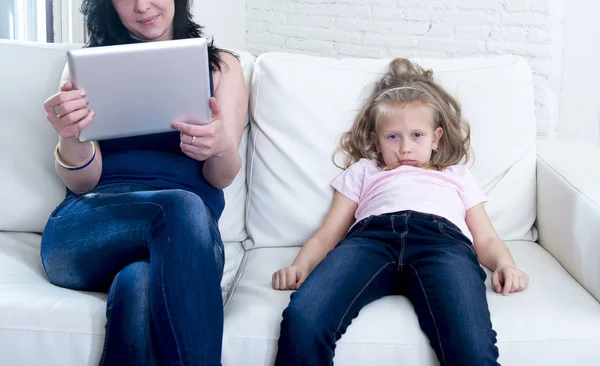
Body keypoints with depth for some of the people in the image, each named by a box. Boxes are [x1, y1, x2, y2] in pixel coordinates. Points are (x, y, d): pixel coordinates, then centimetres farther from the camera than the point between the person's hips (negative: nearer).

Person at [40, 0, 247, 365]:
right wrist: (70, 139, -19)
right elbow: (82, 183, 5)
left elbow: (223, 177, 5)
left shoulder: (221, 66, 17)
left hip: (182, 238, 0)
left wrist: (221, 147, -21)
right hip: (84, 232, 1)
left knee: (138, 285, -38)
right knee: (182, 208, -34)